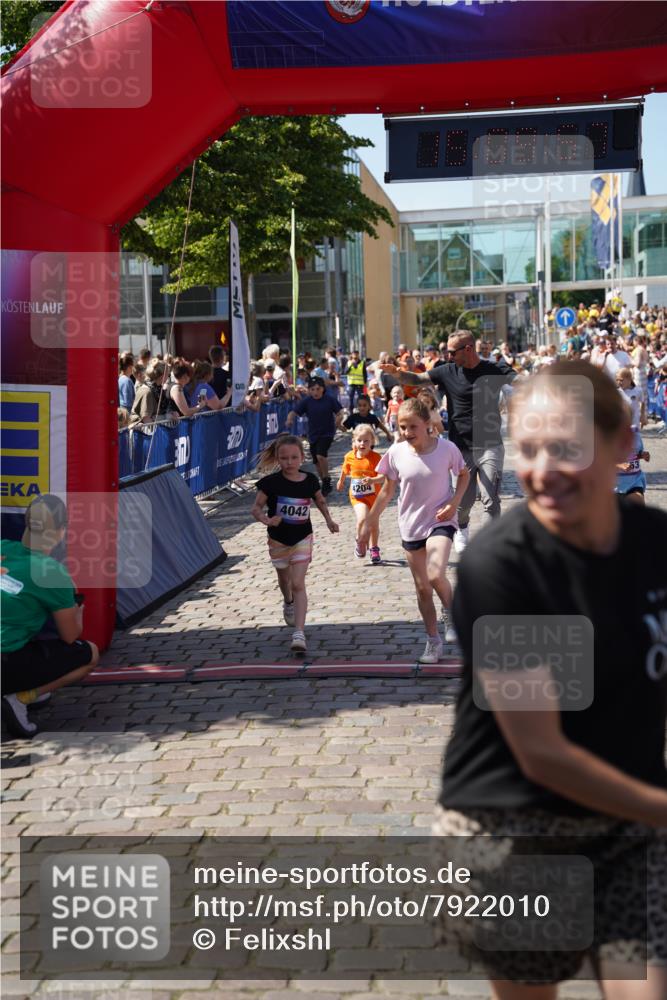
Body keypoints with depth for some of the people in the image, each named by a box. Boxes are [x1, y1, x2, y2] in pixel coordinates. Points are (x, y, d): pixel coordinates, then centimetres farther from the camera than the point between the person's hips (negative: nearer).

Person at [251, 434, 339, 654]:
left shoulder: (310, 481, -9)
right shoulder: (271, 483, -16)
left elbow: (320, 501, 10)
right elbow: (256, 508, -12)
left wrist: (329, 520, -3)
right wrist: (266, 519, -31)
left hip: (302, 539, -1)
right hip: (278, 540, 1)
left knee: (298, 584, -13)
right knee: (284, 579, 24)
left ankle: (299, 632, -16)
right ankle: (289, 603, 59)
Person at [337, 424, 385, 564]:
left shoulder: (376, 457, -17)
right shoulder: (350, 456, -7)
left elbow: (382, 477, -24)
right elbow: (345, 470, 15)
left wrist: (372, 480, -44)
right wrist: (341, 482, 31)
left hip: (373, 495, 0)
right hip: (357, 496, 0)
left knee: (374, 523, 14)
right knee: (362, 518, -24)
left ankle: (374, 549, 36)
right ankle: (359, 541, 5)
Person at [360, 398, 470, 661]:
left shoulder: (446, 449, -12)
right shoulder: (396, 453, -7)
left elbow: (463, 475, 7)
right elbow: (388, 490, 6)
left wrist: (454, 502, -9)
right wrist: (370, 521, 8)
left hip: (440, 521, -3)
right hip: (411, 526, 3)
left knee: (436, 575, -24)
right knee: (422, 588, 9)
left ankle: (451, 613, 7)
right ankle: (433, 641, 24)